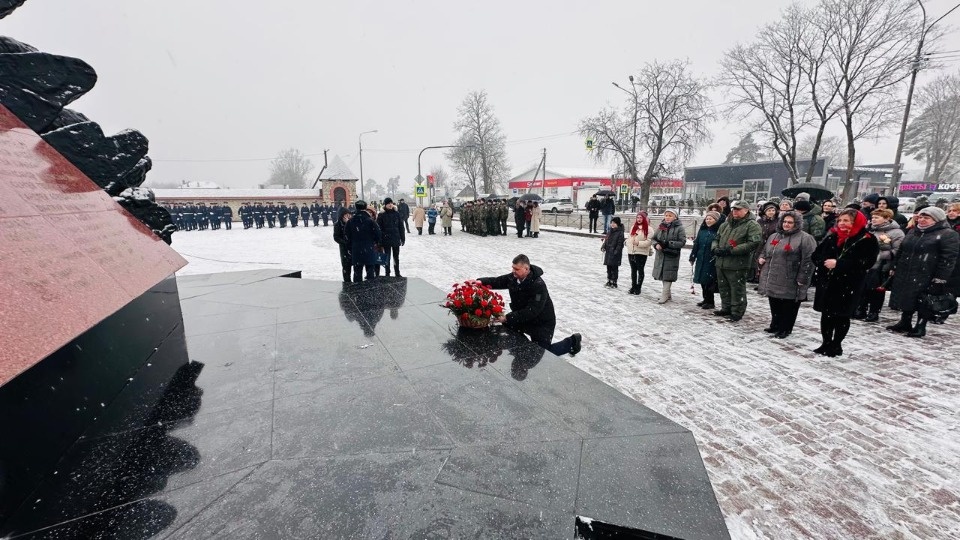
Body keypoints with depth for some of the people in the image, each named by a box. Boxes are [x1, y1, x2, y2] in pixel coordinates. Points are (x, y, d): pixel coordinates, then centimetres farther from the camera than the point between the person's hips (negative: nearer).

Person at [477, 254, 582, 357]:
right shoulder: (513, 278, -11)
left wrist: (507, 318, -39)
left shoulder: (538, 285, -32)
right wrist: (481, 282, -22)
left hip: (541, 323, -7)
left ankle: (571, 342, 18)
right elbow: (497, 281, -1)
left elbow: (532, 311, -35)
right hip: (522, 318, 7)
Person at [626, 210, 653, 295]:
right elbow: (629, 238, 18)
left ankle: (638, 287, 10)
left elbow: (649, 241, -13)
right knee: (633, 270, 12)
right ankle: (633, 286, 22)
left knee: (640, 270, 2)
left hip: (641, 253, -6)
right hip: (631, 252, 6)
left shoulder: (648, 229, -7)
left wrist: (639, 243, -21)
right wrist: (629, 245, 1)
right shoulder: (633, 227, 14)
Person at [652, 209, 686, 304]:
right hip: (660, 255, 6)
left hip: (672, 256, -6)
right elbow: (654, 238, 14)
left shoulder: (679, 228, -6)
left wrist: (668, 244, -21)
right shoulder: (661, 226, 9)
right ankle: (667, 295, 28)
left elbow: (682, 242, -11)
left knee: (668, 276, -5)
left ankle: (664, 296, 0)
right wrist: (656, 244, -8)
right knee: (662, 275, 13)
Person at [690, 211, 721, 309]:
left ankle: (710, 302, 10)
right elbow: (696, 244, 13)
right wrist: (692, 257, 13)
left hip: (711, 261, -6)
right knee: (702, 280, 12)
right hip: (701, 260, 6)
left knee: (709, 281, -1)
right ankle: (706, 299, 26)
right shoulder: (702, 230, 10)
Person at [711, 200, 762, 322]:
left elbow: (753, 243, -17)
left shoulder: (752, 225, -6)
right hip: (721, 263, 7)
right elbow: (716, 238, 23)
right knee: (724, 288, 17)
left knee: (737, 290, 2)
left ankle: (737, 312, 13)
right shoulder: (726, 224, 15)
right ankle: (726, 308, 30)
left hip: (737, 265, -7)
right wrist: (715, 248, 0)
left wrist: (731, 250, -20)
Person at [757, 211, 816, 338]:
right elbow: (765, 251, 28)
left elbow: (808, 260, -14)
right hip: (772, 280, 7)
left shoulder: (804, 238, -9)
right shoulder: (774, 236, 14)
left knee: (788, 306, 5)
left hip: (790, 282, -7)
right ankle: (775, 325, 32)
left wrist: (802, 278, -17)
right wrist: (761, 258, 6)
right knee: (774, 305, 17)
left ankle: (785, 329, 17)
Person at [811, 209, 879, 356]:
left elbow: (865, 262, -17)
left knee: (841, 316, 6)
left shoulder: (866, 240, -7)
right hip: (826, 282, 5)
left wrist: (838, 264, -23)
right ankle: (826, 343, 25)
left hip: (848, 286, -5)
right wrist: (824, 262, -13)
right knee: (826, 314, 12)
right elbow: (816, 254, 8)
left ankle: (836, 345, 20)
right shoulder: (831, 236, 8)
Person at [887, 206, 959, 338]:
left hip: (927, 278, -6)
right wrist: (895, 268, 17)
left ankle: (920, 327, 14)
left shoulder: (948, 235, -7)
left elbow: (948, 259, -12)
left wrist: (940, 279, -17)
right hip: (905, 275, 6)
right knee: (906, 299, 13)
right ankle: (905, 323, 25)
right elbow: (901, 251, 21)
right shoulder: (912, 232, 14)